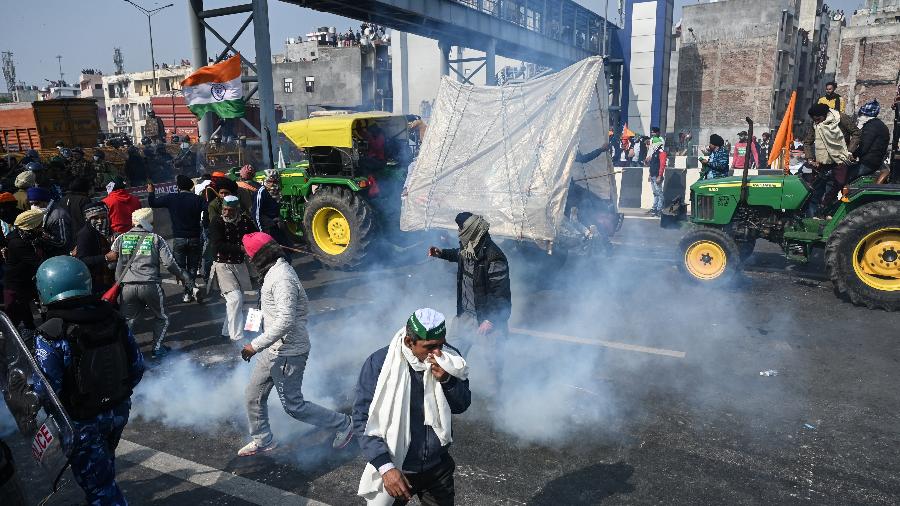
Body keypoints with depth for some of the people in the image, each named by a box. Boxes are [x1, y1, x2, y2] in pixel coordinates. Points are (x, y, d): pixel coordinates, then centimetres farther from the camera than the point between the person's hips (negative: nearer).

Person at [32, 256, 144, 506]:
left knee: (99, 485, 9)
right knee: (104, 466, 31)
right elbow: (137, 366, -2)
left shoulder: (50, 336, -22)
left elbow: (44, 390, -22)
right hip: (119, 411, 6)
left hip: (83, 422, -5)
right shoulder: (113, 319, -7)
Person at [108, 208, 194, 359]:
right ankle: (157, 348, 16)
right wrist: (183, 277, 11)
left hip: (127, 286, 2)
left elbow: (111, 258, 12)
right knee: (162, 318, 17)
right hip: (150, 285, -2)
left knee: (127, 320, 15)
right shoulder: (156, 239, 3)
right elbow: (169, 262, 0)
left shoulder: (121, 238, 12)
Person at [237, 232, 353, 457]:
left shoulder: (282, 278, -26)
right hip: (274, 348, 10)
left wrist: (255, 345, -31)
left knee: (294, 405, 2)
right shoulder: (278, 270, 7)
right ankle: (262, 440, 37)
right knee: (254, 394, 18)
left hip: (288, 353, -10)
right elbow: (303, 304, 18)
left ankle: (342, 424, 17)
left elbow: (285, 321, -34)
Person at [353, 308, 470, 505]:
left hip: (439, 467, 3)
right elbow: (362, 419, -16)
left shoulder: (449, 357, -9)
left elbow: (462, 406, -2)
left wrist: (447, 379, -22)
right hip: (395, 470, -3)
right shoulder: (379, 363, -19)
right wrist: (386, 467, -24)